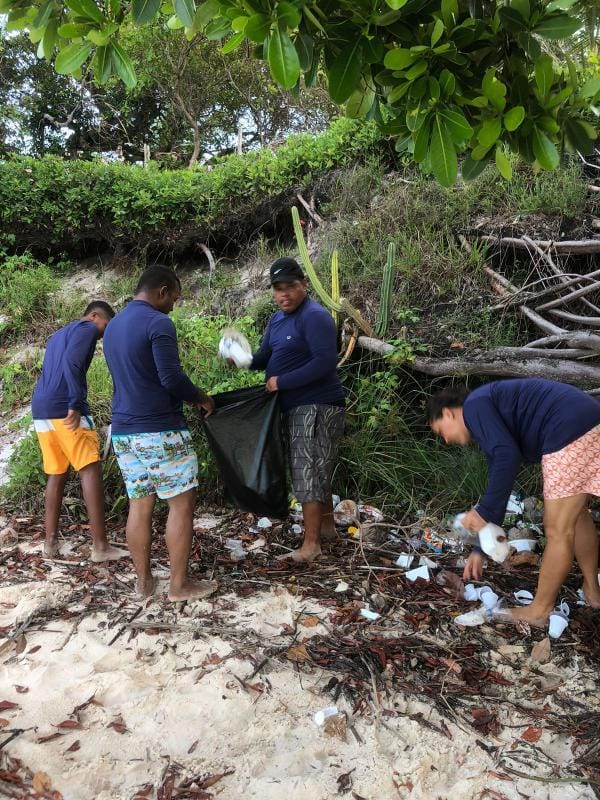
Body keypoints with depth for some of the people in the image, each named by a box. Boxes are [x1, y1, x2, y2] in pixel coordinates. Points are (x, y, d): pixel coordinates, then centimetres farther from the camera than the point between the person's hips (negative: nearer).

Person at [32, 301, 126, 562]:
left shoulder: (57, 335, 29)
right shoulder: (87, 328, 0)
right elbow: (71, 362, -17)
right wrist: (76, 403, -20)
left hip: (40, 409, 9)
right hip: (63, 408, -9)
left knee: (56, 474, 13)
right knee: (91, 470, -9)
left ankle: (50, 542, 14)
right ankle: (100, 546, -12)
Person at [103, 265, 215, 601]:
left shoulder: (113, 326, 15)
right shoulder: (158, 323, -12)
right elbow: (171, 378, -19)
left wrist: (187, 395, 19)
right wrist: (201, 397, 0)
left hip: (124, 431, 8)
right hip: (161, 430, -8)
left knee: (139, 506, 12)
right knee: (182, 504, 2)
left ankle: (144, 581, 19)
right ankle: (179, 584, 8)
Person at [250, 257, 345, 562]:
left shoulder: (314, 316, -17)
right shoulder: (277, 319, 13)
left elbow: (325, 362, -25)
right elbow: (265, 357, 14)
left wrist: (282, 382, -22)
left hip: (316, 407, -10)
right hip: (297, 407, 10)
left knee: (307, 473, -7)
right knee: (317, 471, 19)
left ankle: (311, 545, 1)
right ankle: (327, 525, 34)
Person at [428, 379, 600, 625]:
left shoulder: (474, 405, -3)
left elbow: (507, 456, -17)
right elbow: (498, 486, 25)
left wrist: (483, 512, -8)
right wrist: (481, 550, 28)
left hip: (571, 432, -11)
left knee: (557, 530, 2)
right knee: (576, 516, 26)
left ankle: (539, 612, 16)